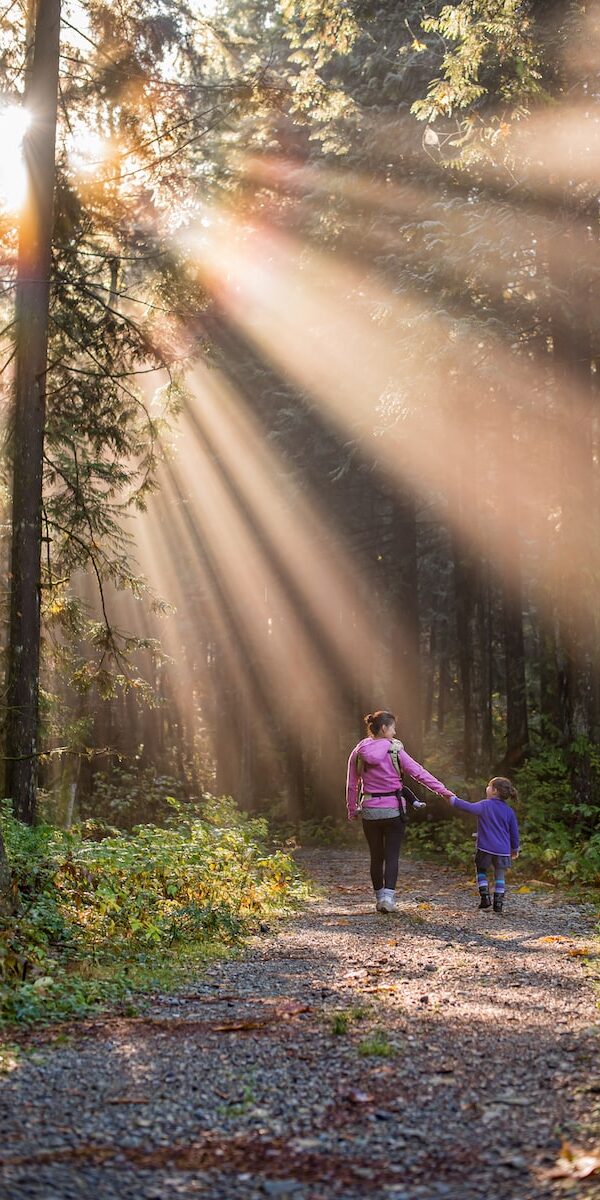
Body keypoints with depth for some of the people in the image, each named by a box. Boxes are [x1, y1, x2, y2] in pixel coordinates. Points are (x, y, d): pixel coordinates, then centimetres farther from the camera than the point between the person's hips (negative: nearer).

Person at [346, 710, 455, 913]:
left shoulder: (358, 753, 0)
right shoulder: (395, 751, -9)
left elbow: (351, 785, 5)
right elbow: (419, 773, -9)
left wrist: (352, 810, 16)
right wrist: (444, 791, -5)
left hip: (370, 811, 3)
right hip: (393, 810, -3)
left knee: (376, 856, 14)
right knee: (392, 856, 3)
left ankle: (379, 898, 20)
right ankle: (388, 896, -12)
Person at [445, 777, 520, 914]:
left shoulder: (484, 805, -7)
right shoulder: (508, 810, 5)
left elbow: (469, 808, -19)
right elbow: (514, 831, 10)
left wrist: (453, 800, -10)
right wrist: (515, 849, 22)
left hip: (485, 848, -2)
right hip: (503, 850, 3)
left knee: (481, 871, 18)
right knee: (500, 876, 11)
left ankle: (485, 897, 6)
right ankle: (498, 904, 5)